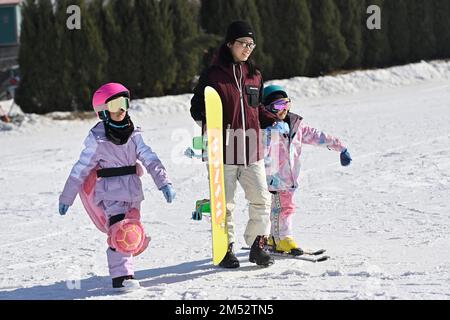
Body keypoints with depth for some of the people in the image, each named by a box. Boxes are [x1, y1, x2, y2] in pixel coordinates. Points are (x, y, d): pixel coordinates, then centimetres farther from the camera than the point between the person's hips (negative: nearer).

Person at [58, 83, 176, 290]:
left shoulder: (133, 133, 6)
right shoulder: (97, 138, -7)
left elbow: (150, 159, 0)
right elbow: (81, 168, -3)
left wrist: (164, 183, -13)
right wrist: (67, 197, 0)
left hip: (133, 191, 6)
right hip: (110, 193, -6)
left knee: (134, 235, 10)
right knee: (121, 233, -18)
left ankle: (123, 266, 27)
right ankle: (121, 276, -15)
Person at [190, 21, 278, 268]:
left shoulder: (254, 75, 12)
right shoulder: (213, 74, -3)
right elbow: (197, 106, 1)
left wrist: (272, 119, 8)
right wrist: (206, 123, -18)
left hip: (251, 148, 4)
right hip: (223, 148, -4)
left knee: (261, 199, -1)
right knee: (224, 203, 2)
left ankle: (258, 245, 11)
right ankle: (225, 249, 14)